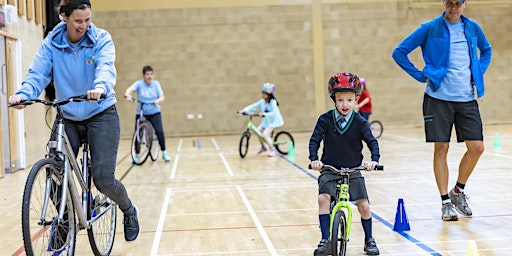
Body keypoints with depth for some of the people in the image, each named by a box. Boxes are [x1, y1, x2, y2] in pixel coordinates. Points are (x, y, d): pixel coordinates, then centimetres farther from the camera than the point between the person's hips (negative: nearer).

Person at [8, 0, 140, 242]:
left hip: (101, 115, -3)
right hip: (67, 119, 3)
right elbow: (38, 72, -14)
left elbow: (106, 67, -26)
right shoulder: (52, 43, -4)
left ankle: (129, 211, 21)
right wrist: (23, 93, -36)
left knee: (103, 179, -11)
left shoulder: (101, 39, -9)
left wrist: (100, 87, -49)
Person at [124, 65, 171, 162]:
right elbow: (130, 89, -22)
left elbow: (162, 97, -4)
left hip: (154, 113, 1)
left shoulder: (156, 84, 3)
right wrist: (127, 94, -45)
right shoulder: (139, 83, -3)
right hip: (141, 113, -1)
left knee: (159, 131, -15)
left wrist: (158, 101, -27)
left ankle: (164, 152, 1)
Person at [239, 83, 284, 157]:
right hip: (266, 121, 7)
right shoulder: (262, 102, -1)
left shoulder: (273, 102, -21)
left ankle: (273, 150, -11)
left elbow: (274, 112, -31)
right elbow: (253, 106, -6)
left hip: (274, 121, -7)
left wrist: (264, 114, -43)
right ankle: (263, 147, 20)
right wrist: (244, 110, -18)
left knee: (265, 134, -22)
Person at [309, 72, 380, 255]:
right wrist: (314, 159, -24)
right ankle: (325, 240, -15)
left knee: (364, 205, -3)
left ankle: (369, 240, 21)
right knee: (323, 198, -23)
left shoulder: (360, 122, -5)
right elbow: (314, 140, -8)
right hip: (329, 170, 0)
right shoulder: (325, 120, -6)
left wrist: (374, 159, -27)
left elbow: (372, 142, -9)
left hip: (353, 171, 1)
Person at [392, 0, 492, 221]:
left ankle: (458, 191, 22)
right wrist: (421, 76, -4)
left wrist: (478, 73, 12)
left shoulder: (473, 27, 9)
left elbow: (486, 50, 28)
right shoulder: (430, 28, -2)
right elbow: (399, 52, 0)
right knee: (441, 148, -1)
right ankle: (446, 202, 9)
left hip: (467, 98, 3)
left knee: (476, 147, -1)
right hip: (439, 97, -3)